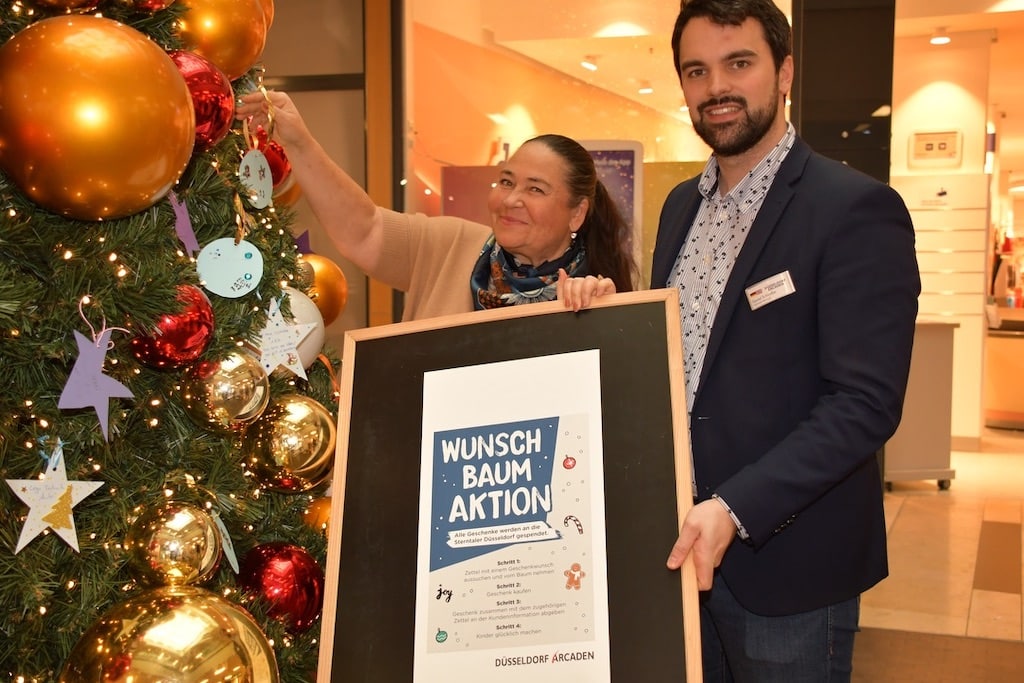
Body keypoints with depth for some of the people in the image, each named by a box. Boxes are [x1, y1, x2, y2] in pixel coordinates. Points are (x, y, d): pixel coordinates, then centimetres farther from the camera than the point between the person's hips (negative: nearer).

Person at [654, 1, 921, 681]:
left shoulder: (857, 209, -15)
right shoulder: (681, 204, 9)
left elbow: (866, 403, -20)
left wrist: (735, 510, -27)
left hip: (787, 568, -6)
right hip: (680, 547, 7)